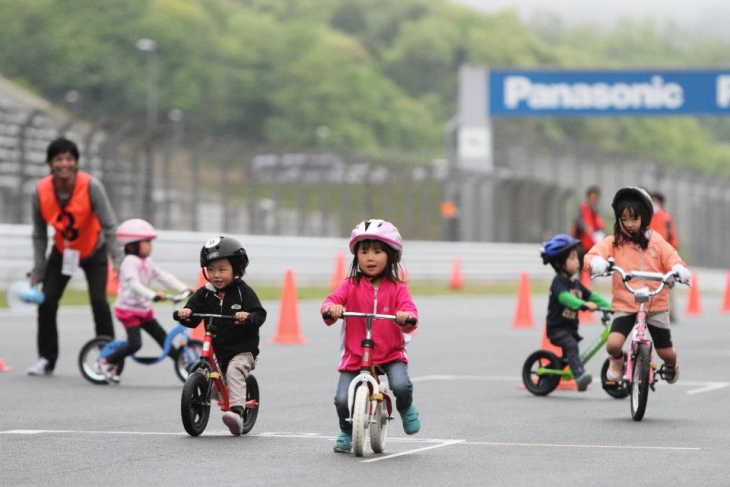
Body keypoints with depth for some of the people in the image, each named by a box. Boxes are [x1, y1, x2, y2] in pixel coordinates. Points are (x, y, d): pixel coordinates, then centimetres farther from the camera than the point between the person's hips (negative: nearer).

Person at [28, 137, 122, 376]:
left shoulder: (91, 186, -28)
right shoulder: (41, 191, -19)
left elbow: (109, 226, -26)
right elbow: (39, 235, -7)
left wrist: (117, 260, -31)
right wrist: (37, 271, -7)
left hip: (93, 251, -3)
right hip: (62, 252, 3)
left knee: (99, 301, -16)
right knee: (47, 302, -5)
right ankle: (46, 359, 11)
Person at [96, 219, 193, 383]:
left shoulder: (147, 263, 10)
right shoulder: (130, 262, -19)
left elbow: (164, 277, 10)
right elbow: (134, 284, -33)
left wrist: (184, 288, 0)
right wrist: (153, 295, -45)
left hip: (144, 309, 9)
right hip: (128, 309, -9)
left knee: (163, 337, 9)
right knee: (135, 343, -16)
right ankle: (106, 363, -1)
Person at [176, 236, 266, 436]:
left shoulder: (243, 291, -3)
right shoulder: (205, 294, 7)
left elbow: (260, 314, -11)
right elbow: (193, 308, 1)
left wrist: (248, 317, -33)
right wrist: (186, 313, -23)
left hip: (241, 350, -5)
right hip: (215, 350, 5)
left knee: (234, 370, -29)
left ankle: (237, 410, -37)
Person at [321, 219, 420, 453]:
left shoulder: (397, 289, 1)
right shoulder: (351, 285, 2)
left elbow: (408, 310, -14)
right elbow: (332, 301, -12)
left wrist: (406, 316, -38)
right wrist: (332, 309, -36)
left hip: (391, 354, -1)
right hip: (354, 355, 1)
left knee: (401, 386, -27)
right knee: (342, 399, -14)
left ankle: (406, 409, 11)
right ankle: (346, 432, 19)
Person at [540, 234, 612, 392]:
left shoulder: (576, 283, 13)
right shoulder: (558, 282, -13)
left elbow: (592, 296, 13)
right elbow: (564, 297, -31)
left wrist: (609, 306, 0)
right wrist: (584, 304, -45)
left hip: (571, 327, 9)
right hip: (557, 327, -9)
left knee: (568, 355, 14)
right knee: (571, 345, -31)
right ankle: (580, 375, -45)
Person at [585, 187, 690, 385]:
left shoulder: (656, 241, 3)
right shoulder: (613, 242, -2)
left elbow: (671, 257, -4)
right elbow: (593, 254, -14)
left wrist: (679, 268, -27)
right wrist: (596, 262, -38)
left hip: (656, 304, 1)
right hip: (625, 305, -1)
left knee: (666, 352, 6)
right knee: (613, 344, -22)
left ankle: (671, 365, 45)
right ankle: (617, 361, 16)